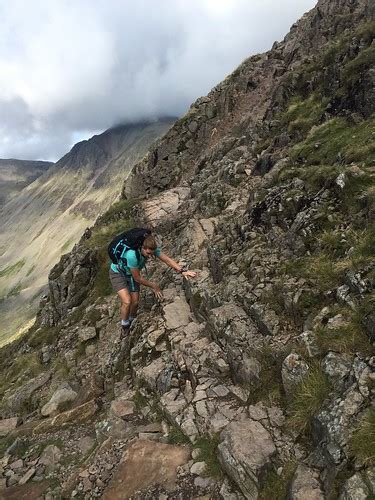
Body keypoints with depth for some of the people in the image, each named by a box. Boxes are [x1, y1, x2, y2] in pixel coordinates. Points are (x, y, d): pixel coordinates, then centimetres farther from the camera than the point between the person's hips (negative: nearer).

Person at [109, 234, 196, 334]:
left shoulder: (150, 247, -23)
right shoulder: (132, 255, -42)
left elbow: (167, 259, -18)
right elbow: (137, 278, -28)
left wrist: (183, 271, -29)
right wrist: (153, 286, -14)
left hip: (131, 273, 6)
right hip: (117, 273, -6)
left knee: (135, 302, 4)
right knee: (127, 302, -20)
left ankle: (132, 322, 34)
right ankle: (125, 326, 7)